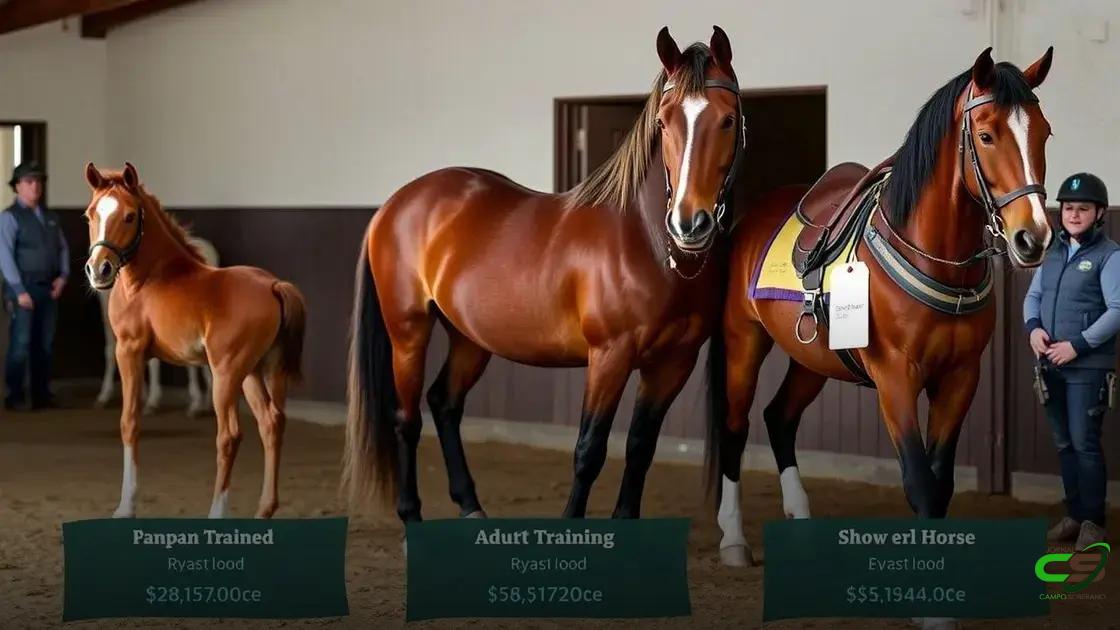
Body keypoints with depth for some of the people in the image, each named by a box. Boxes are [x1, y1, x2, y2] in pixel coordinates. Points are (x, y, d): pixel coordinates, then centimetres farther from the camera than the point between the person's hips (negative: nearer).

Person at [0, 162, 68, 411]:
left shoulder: (50, 217, 16)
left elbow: (62, 248, 18)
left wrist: (63, 276, 0)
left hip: (49, 289, 6)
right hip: (23, 288, -6)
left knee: (44, 344, 8)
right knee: (21, 343, -7)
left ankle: (42, 395, 13)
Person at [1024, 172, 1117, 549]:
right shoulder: (1053, 252, 12)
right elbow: (1033, 296, 16)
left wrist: (1078, 345, -20)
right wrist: (1033, 327, -6)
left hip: (1087, 367, -6)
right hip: (1051, 366, 7)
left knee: (1084, 444, -7)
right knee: (1064, 445, 12)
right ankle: (1074, 516, 20)